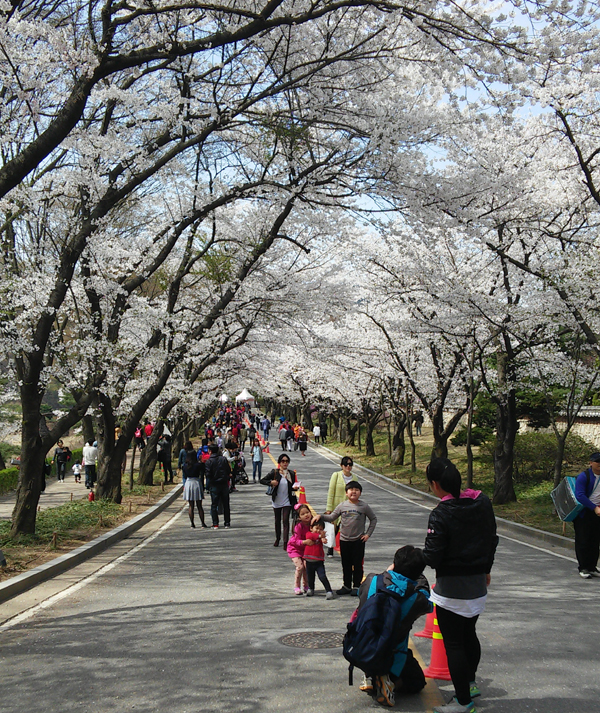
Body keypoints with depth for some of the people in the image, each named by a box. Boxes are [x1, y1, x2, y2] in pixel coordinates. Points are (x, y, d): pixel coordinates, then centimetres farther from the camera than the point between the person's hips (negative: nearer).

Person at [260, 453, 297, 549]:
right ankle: (277, 538, 36)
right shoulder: (274, 472, -6)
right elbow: (262, 480, -6)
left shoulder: (291, 473, 0)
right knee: (277, 521, 15)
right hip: (277, 501, 1)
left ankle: (285, 542, -12)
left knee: (285, 521, -11)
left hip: (287, 501, -1)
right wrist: (270, 482, -23)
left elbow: (292, 487, 10)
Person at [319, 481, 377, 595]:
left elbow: (373, 519, 6)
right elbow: (331, 518, 0)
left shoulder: (364, 506, -5)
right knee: (346, 565, 11)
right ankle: (346, 586, 22)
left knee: (357, 565, 4)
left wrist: (368, 533, 0)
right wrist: (320, 516, -17)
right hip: (344, 540, 2)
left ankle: (356, 586, 15)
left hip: (359, 540, -2)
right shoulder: (342, 506, -2)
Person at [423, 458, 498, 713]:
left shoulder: (441, 514, -22)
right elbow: (492, 540, 10)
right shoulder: (482, 502, -1)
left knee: (453, 643, 4)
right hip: (478, 582, 8)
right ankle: (470, 684, 41)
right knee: (469, 634, 24)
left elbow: (432, 556, -21)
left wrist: (412, 559, 1)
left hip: (452, 588, -8)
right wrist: (486, 569, 23)